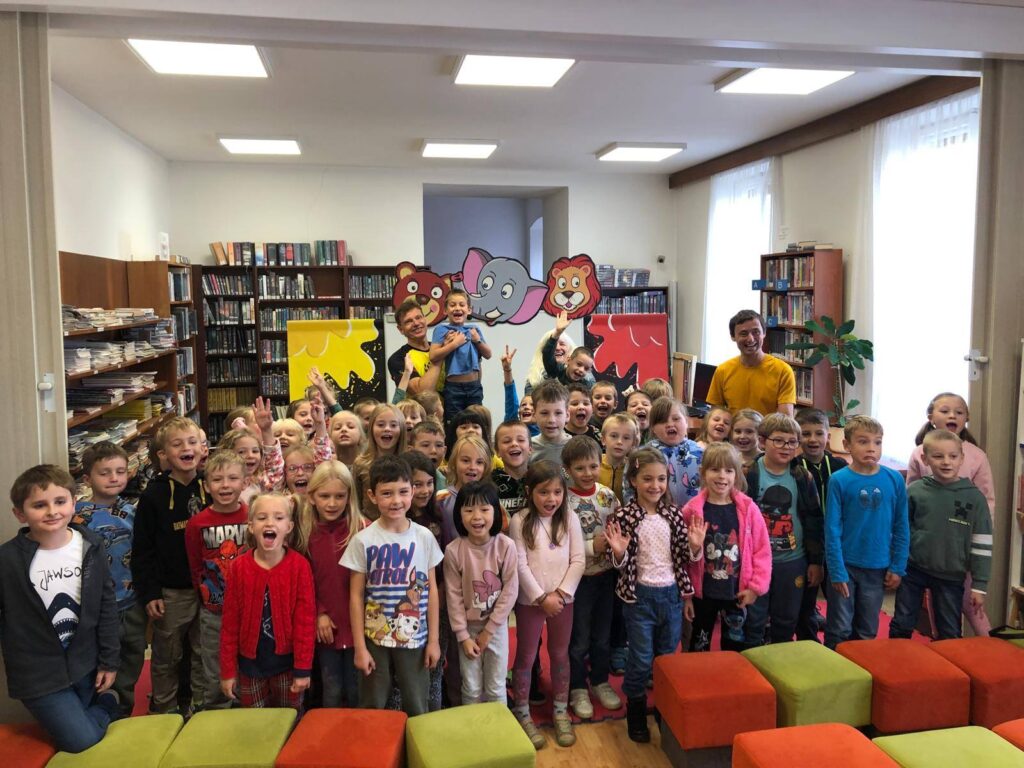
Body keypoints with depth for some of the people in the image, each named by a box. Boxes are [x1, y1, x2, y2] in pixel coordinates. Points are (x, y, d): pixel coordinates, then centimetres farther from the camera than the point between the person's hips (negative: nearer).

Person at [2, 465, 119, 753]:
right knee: (80, 742, -2)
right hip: (38, 674, -2)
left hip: (86, 665, 3)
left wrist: (109, 660, 3)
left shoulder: (91, 546, -6)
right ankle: (107, 704, 25)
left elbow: (106, 605, 2)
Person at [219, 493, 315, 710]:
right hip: (250, 663, 2)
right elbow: (230, 622, -3)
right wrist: (227, 670, -1)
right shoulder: (239, 567, -7)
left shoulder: (300, 566, -12)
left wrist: (303, 668, -11)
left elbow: (305, 620, -11)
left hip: (286, 661, -1)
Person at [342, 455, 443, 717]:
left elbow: (431, 590, 1)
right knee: (373, 709, 12)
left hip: (415, 637, 1)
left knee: (417, 709, 12)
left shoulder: (424, 537, -4)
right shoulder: (363, 540, -9)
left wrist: (433, 640, 1)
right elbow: (356, 596, -5)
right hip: (375, 639, -1)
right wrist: (359, 647, -5)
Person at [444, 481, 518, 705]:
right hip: (468, 627, 0)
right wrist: (463, 636, -8)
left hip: (497, 626, 0)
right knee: (471, 689, 12)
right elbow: (454, 595, -9)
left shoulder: (506, 546, -17)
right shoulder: (453, 550, -16)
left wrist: (489, 630, -10)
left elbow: (510, 591, -12)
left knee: (495, 688, 12)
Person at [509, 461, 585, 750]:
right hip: (530, 601, -2)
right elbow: (520, 565, -12)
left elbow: (577, 561, -4)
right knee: (525, 657, 9)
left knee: (560, 655, 15)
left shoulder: (570, 519, -3)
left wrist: (560, 593, -13)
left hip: (563, 599, 2)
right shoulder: (520, 522, -10)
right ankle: (522, 714, 24)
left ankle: (560, 711, 31)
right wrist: (542, 597, -15)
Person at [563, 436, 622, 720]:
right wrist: (592, 547, -24)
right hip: (579, 577, -4)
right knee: (579, 639, 10)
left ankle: (600, 682, 38)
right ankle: (577, 689, 29)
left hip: (606, 575, 4)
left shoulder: (607, 495, -3)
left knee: (603, 635, 19)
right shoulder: (563, 500, -15)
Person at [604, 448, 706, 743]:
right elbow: (620, 564, -8)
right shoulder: (624, 516, -12)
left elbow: (685, 558, 5)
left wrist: (695, 546, -14)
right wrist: (618, 552, -29)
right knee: (641, 660, 7)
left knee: (668, 658, 17)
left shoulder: (674, 514, -1)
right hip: (640, 596, -3)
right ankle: (636, 713, 28)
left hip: (671, 594, 4)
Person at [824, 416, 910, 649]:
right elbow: (832, 529, -10)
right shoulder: (839, 480, -11)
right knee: (839, 631, 7)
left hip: (877, 568, 3)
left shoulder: (894, 480, -3)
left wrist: (898, 567, 0)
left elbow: (902, 527, 3)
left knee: (867, 633, 17)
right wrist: (837, 571, -12)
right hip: (845, 566, -3)